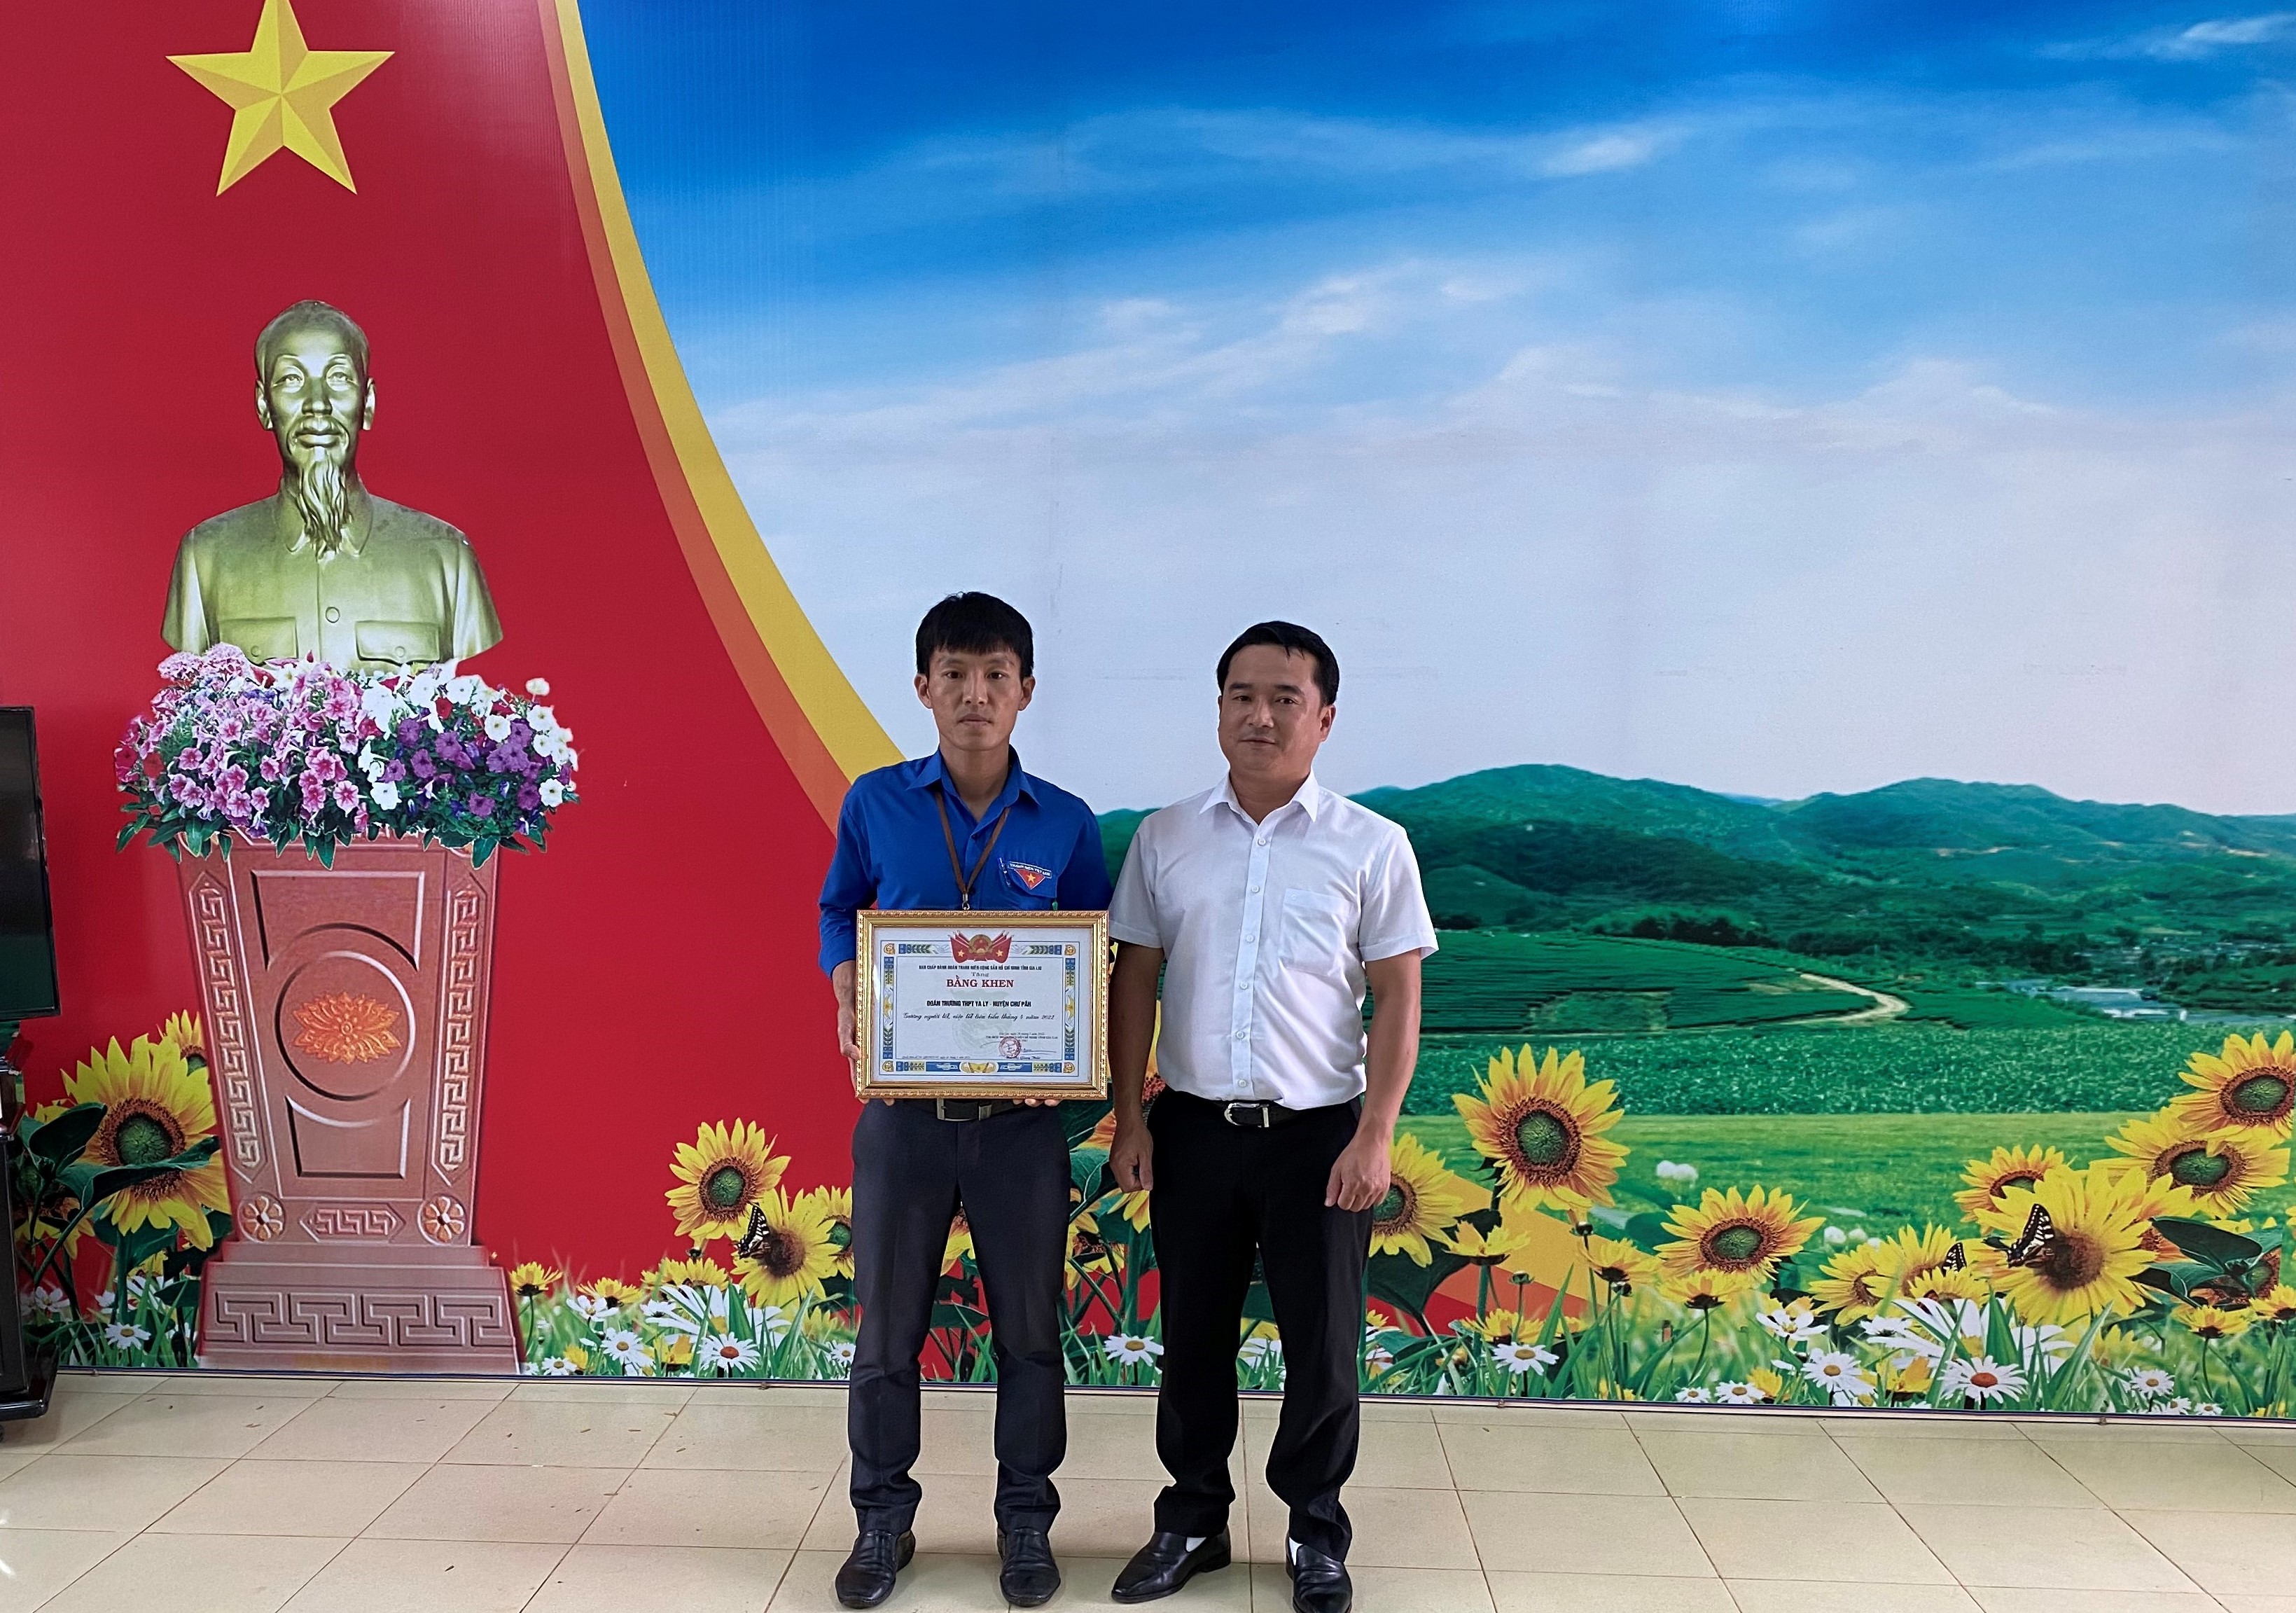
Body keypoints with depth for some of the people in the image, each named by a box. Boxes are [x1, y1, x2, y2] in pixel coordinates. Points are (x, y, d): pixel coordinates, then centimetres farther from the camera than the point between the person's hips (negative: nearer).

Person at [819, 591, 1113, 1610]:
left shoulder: (1066, 825, -2)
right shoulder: (875, 803, -2)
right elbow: (838, 912, 13)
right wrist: (849, 1002, -5)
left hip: (1021, 1115, 0)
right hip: (903, 1107, 0)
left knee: (1029, 1326, 12)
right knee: (886, 1325, 12)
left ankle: (1026, 1519, 31)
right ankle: (883, 1521, 32)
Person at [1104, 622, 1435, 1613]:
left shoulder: (1371, 845, -3)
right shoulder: (1165, 839, 3)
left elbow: (1398, 999, -3)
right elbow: (1133, 982, 6)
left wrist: (1374, 1137, -9)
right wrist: (1128, 1119, 2)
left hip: (1320, 1132, -2)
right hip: (1193, 1126, 2)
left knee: (1322, 1346, 9)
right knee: (1193, 1336, 15)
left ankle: (1316, 1533, 31)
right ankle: (1191, 1521, 34)